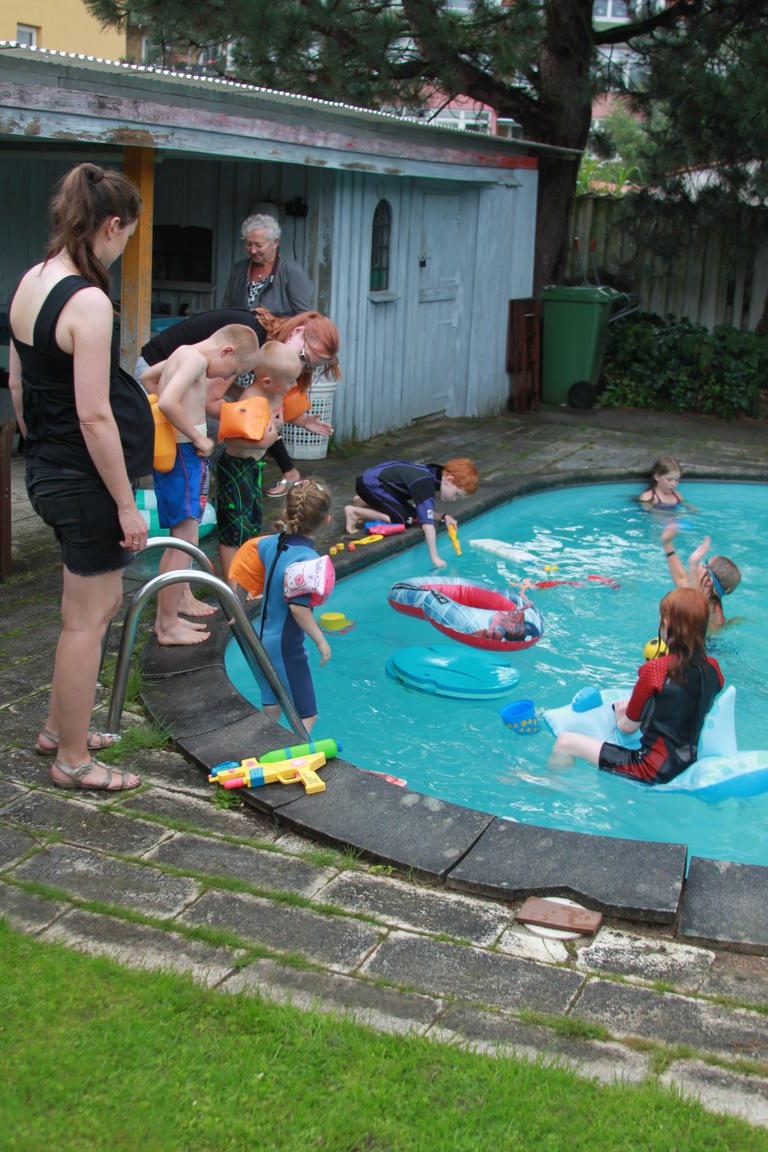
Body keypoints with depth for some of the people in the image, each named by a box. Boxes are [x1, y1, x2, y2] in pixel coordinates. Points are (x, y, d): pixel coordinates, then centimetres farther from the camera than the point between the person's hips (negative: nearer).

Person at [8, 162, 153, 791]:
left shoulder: (30, 283, 6)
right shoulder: (88, 301, -22)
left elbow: (19, 384, 14)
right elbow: (94, 415, -23)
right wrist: (126, 503, -17)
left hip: (49, 472, 10)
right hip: (87, 480, -9)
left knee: (104, 599, 23)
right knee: (86, 620, 4)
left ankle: (60, 727, 36)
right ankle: (72, 759, 19)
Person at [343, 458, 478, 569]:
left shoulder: (433, 472, 0)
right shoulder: (425, 484, -29)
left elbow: (425, 511, 9)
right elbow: (427, 524, -33)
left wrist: (443, 517, -8)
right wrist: (435, 558, -33)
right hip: (369, 484, -9)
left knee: (414, 514, 11)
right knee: (402, 518, -17)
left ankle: (363, 503, 18)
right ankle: (355, 512, -8)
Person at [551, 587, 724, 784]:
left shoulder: (655, 670, -21)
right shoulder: (713, 668, -4)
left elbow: (628, 727, -8)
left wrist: (621, 716, 15)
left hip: (654, 770, -8)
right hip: (688, 763, 8)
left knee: (564, 741, -3)